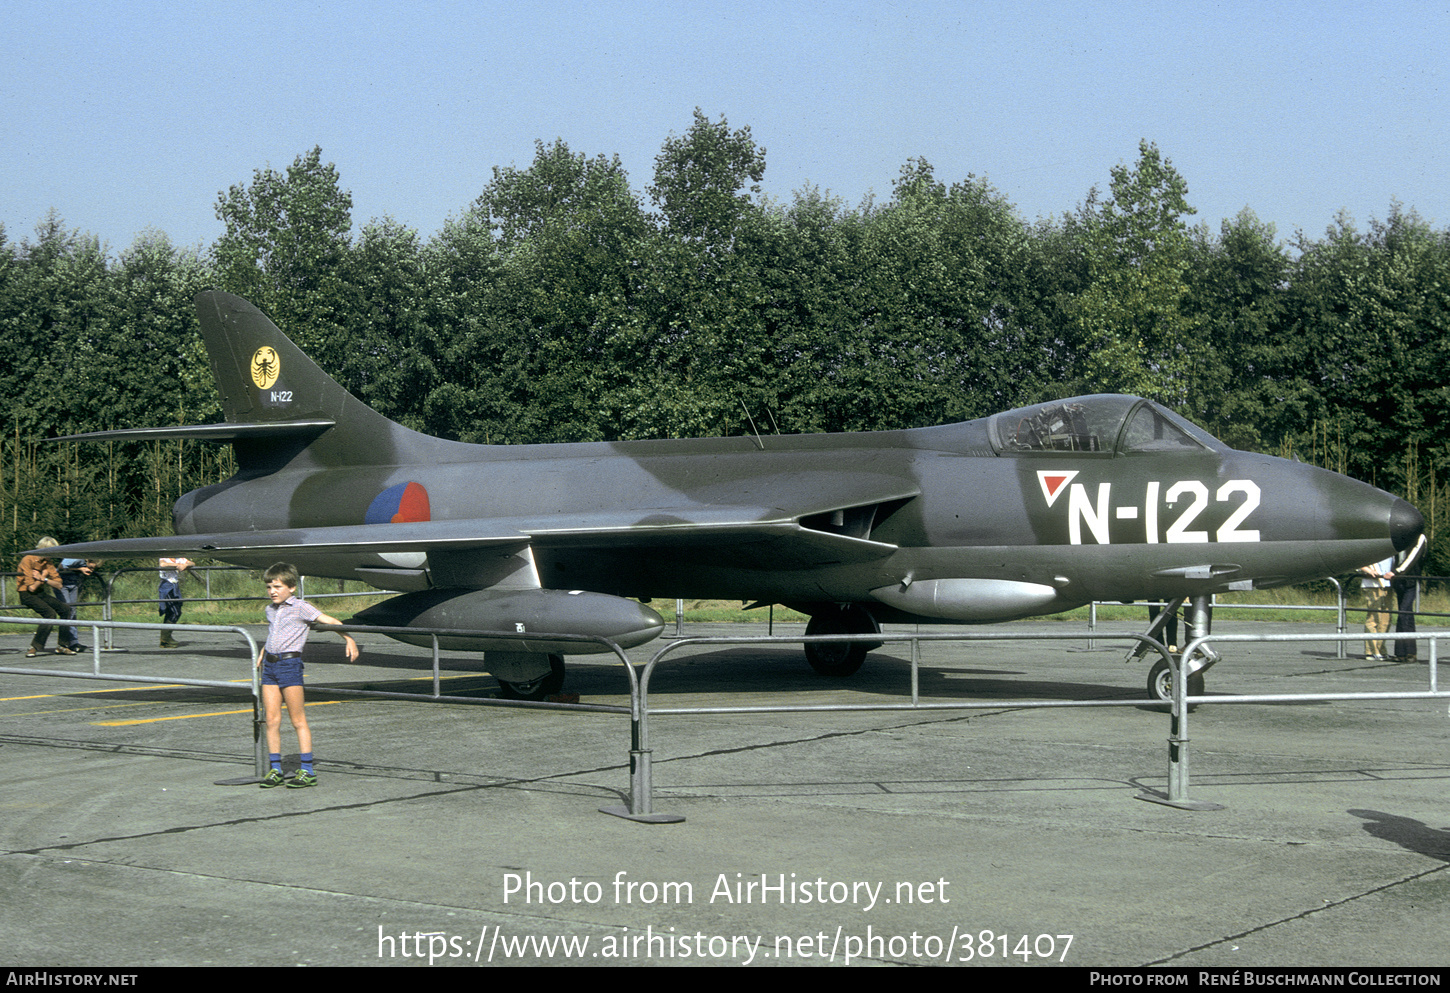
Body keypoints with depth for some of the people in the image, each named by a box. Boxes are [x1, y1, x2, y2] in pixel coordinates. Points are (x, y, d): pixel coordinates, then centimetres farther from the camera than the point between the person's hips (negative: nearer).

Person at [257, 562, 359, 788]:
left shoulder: (300, 608, -5)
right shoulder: (270, 610, 15)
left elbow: (330, 621, -9)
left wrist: (349, 640, -19)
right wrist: (263, 651, 34)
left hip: (290, 663, -6)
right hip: (270, 665, 6)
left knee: (298, 721, -4)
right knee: (271, 720, 4)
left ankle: (307, 771, -1)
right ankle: (275, 770, 12)